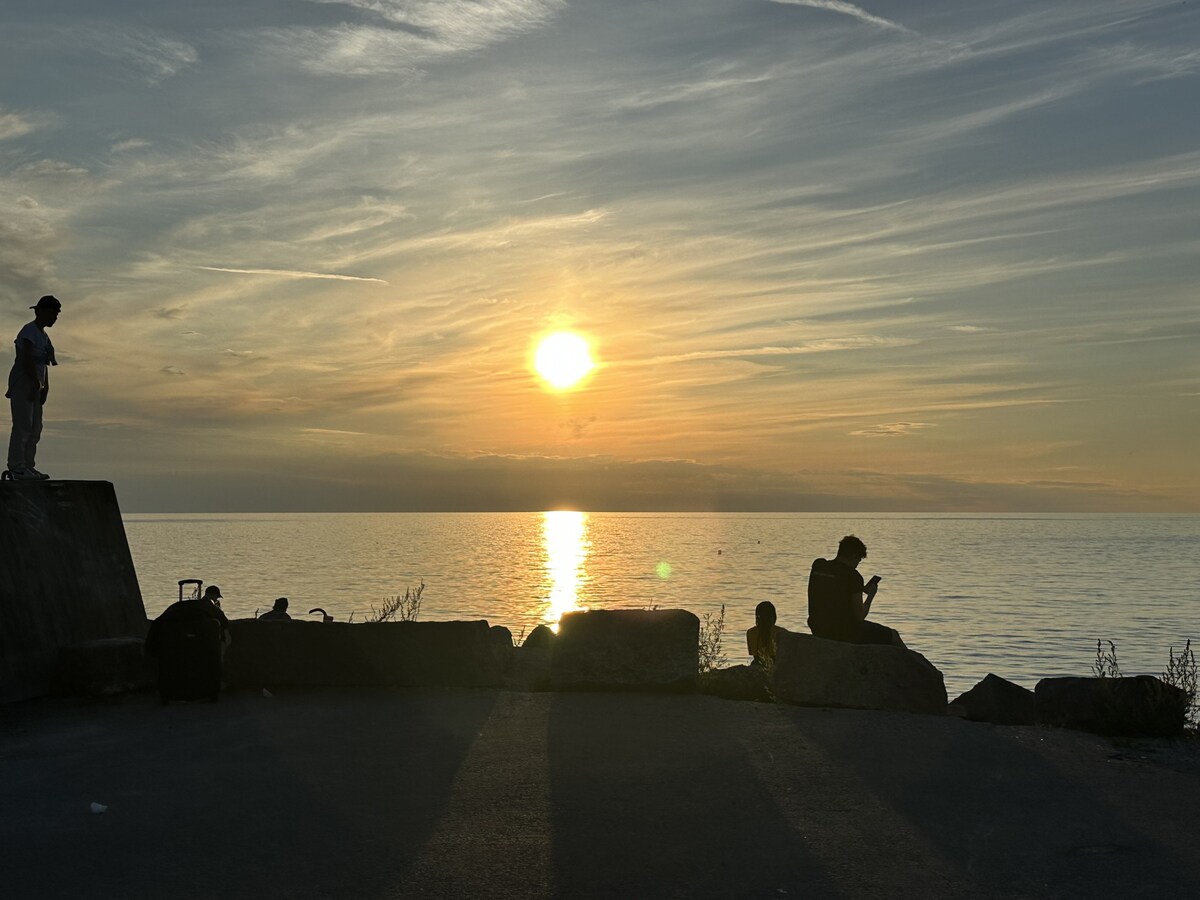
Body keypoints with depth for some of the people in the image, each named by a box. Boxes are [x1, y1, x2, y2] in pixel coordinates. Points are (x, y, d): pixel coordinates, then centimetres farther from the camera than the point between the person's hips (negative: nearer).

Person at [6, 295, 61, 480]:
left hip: (34, 386, 10)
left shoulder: (42, 335, 17)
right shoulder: (30, 331, -11)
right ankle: (16, 468, -11)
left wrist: (45, 386, 11)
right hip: (23, 383, -10)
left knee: (35, 428, 8)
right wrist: (36, 384, -20)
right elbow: (27, 359, -19)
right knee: (23, 426, -11)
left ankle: (27, 467, 10)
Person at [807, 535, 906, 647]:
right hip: (845, 634, -7)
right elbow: (860, 616, -16)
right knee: (893, 635, 15)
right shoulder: (853, 576, -18)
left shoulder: (817, 566, 1)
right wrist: (870, 596, 1)